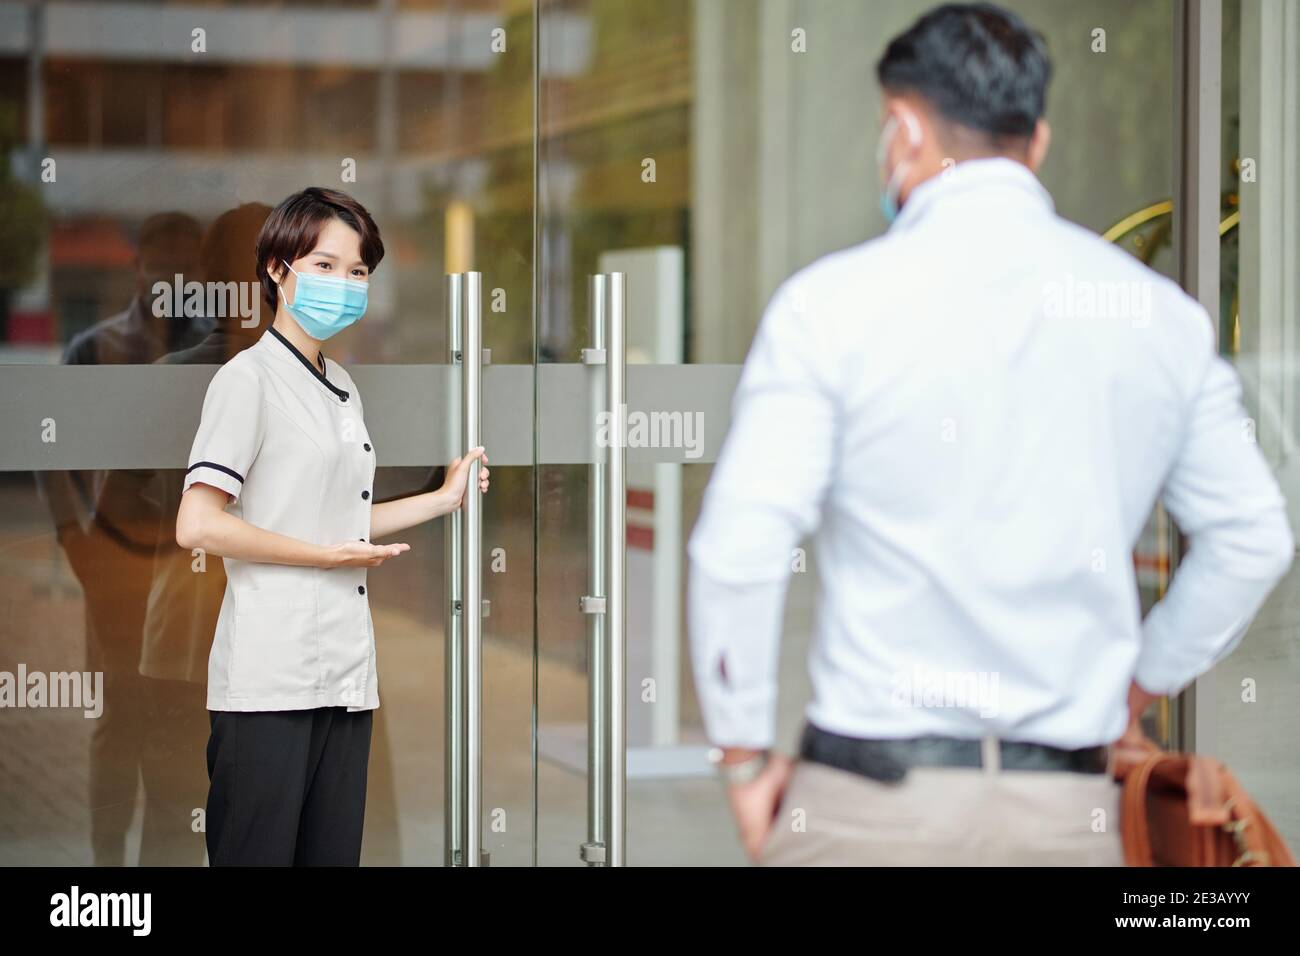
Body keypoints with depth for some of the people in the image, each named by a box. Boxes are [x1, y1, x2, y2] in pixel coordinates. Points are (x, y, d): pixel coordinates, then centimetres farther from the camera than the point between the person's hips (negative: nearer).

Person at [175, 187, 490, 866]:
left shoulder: (341, 389, 19)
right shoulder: (249, 377, -6)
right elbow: (197, 526, -15)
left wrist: (444, 499, 22)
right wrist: (328, 554, -11)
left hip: (345, 677, 8)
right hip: (270, 682, -8)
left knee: (333, 855, 7)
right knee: (257, 855, -6)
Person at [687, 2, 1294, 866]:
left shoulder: (834, 301, -6)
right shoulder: (1163, 314, 7)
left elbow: (738, 548, -12)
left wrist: (745, 759, 0)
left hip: (873, 795, -3)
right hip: (1068, 810, 4)